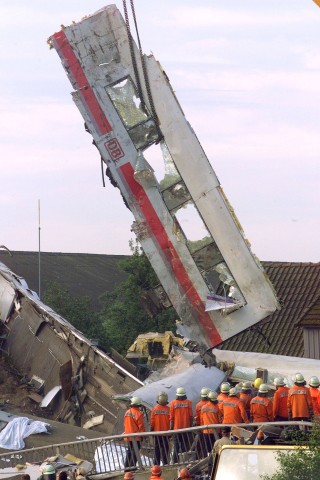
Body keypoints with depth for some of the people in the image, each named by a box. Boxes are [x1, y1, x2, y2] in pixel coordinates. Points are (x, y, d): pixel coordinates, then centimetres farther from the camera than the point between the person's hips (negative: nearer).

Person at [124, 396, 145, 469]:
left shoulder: (127, 412, 7)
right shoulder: (138, 413, -15)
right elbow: (141, 425, -13)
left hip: (128, 436, 7)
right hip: (136, 436, -7)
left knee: (129, 451, 15)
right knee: (135, 452, 0)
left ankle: (126, 466, 15)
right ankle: (132, 466, -3)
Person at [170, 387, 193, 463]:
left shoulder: (173, 403, -4)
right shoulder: (188, 402, -3)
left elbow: (171, 417, -2)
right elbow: (191, 416, -1)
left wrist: (171, 427, 6)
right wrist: (191, 425, 9)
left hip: (176, 428, 0)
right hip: (186, 428, 0)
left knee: (176, 446, 5)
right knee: (185, 446, 4)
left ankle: (175, 461, 3)